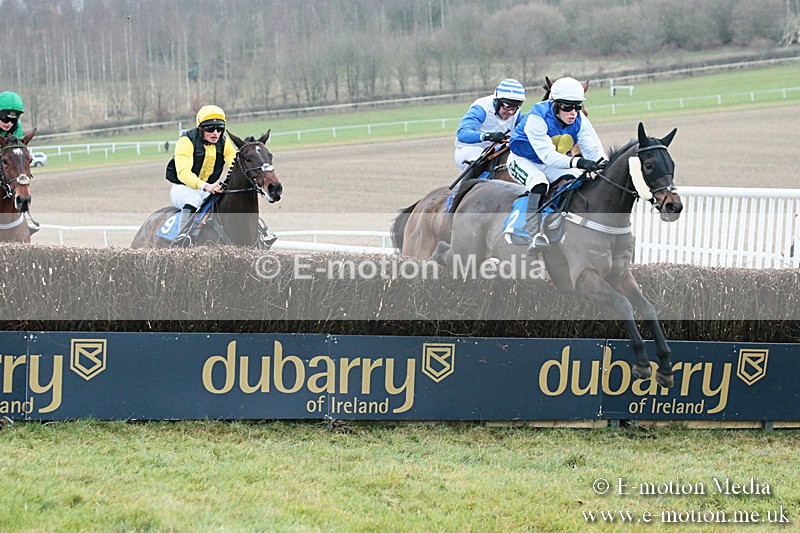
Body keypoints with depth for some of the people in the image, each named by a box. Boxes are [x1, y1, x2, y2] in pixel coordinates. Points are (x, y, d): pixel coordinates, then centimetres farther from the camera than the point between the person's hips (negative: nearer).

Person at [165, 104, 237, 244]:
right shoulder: (187, 141, -18)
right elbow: (183, 172, -31)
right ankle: (182, 235, -45)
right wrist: (205, 186, -48)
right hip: (183, 188, -5)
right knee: (194, 198, -38)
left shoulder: (224, 142, -1)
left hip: (210, 188, 5)